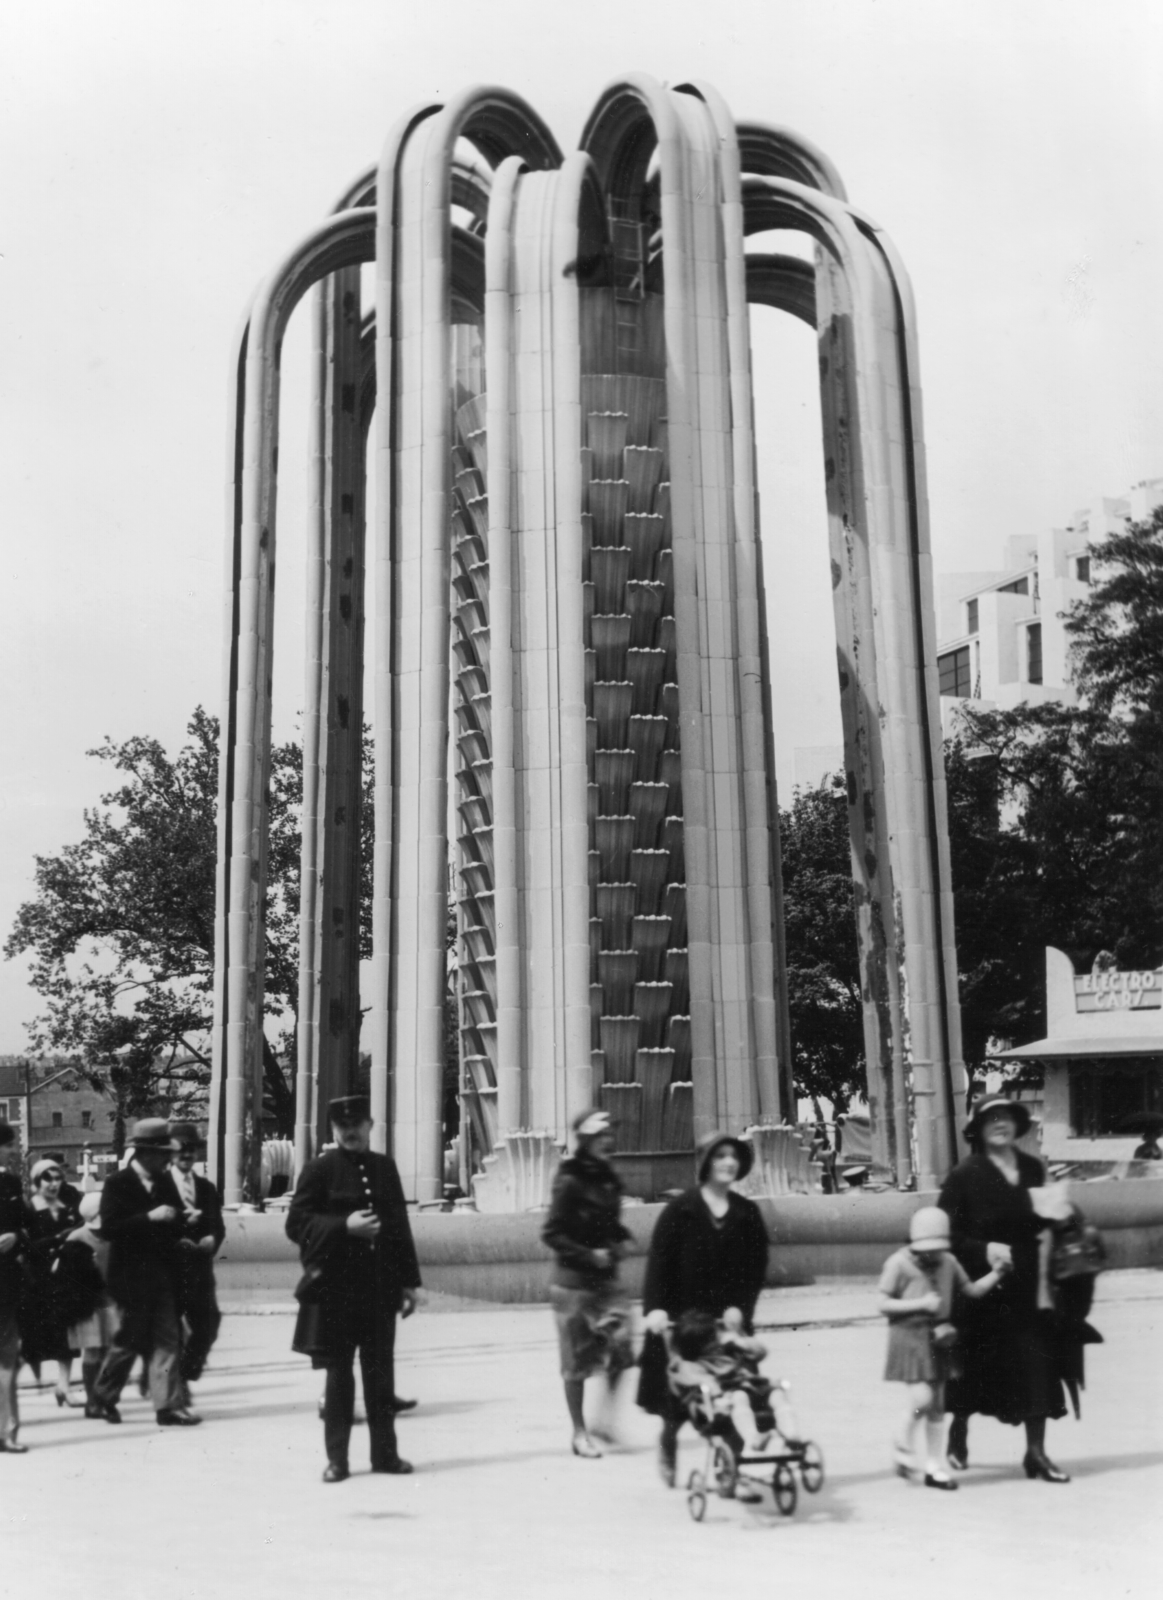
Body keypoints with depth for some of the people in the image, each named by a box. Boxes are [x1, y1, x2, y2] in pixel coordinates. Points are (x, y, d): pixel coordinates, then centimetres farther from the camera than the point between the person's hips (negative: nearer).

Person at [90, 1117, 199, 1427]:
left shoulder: (165, 1182, 9)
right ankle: (102, 1399, 24)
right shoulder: (118, 1183, -8)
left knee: (167, 1341, 1)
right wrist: (150, 1218, -24)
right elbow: (108, 1228, -18)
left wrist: (180, 1222, -7)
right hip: (132, 1275, -5)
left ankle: (170, 1405, 3)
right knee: (129, 1340, 5)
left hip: (162, 1274, 5)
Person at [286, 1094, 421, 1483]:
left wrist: (409, 1281, 10)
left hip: (380, 1288, 4)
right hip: (334, 1288, -3)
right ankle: (336, 1458, 13)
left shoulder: (385, 1167, 10)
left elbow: (399, 1226, 13)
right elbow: (296, 1224, -8)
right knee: (339, 1374, 4)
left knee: (380, 1372, 9)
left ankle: (385, 1452, 19)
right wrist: (344, 1226, -20)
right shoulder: (319, 1170, -3)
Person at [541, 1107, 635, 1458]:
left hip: (606, 1277, 5)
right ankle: (580, 1432, 16)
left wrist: (619, 1240, 2)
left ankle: (607, 1415, 11)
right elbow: (551, 1233, -14)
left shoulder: (609, 1179, 7)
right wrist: (589, 1255, -18)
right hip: (573, 1280, -5)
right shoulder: (570, 1182, -13)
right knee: (577, 1359, 4)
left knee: (619, 1344, -8)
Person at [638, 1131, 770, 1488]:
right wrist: (655, 1307, -18)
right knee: (679, 1392, 3)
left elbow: (757, 1267, 3)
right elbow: (659, 1259, -8)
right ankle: (668, 1442, 31)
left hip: (726, 1320, 2)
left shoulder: (747, 1213, 5)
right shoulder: (680, 1209, -4)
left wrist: (740, 1308, -10)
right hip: (681, 1318, -2)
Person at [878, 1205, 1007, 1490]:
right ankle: (904, 1445, 13)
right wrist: (921, 1304, -18)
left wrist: (997, 1273, -2)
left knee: (937, 1404, 9)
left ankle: (936, 1467, 18)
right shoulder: (899, 1263, -11)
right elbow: (883, 1304, -9)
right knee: (921, 1397, -15)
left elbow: (973, 1290, 13)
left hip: (938, 1337, 5)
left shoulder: (949, 1263, 4)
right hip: (909, 1336, -5)